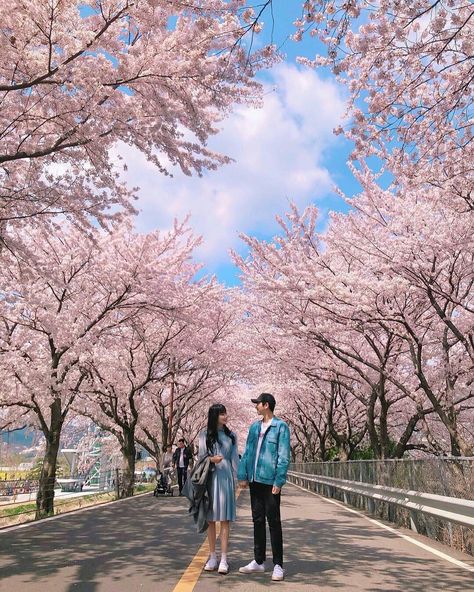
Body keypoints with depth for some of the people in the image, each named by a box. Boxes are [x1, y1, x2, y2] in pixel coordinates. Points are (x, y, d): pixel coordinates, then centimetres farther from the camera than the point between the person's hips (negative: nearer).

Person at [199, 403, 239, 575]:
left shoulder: (231, 436, 8)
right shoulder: (204, 435, 4)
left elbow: (234, 459, 9)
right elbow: (200, 457, 5)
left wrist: (235, 478, 4)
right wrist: (211, 460, -14)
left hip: (225, 478, 0)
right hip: (210, 478, 0)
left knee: (225, 519, -1)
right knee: (210, 519, 6)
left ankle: (223, 559, 3)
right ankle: (212, 557, 17)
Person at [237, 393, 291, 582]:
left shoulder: (280, 427, -8)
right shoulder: (254, 427, 10)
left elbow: (283, 456, -12)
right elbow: (247, 452, 12)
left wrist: (278, 481, -16)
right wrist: (243, 476, 7)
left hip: (270, 481, -6)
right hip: (255, 480, 6)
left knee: (273, 521, 3)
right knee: (257, 520, 14)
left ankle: (278, 565, 14)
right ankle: (259, 561, 27)